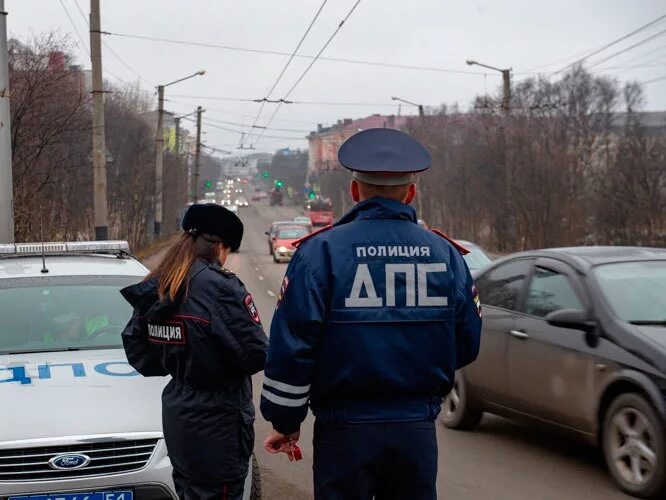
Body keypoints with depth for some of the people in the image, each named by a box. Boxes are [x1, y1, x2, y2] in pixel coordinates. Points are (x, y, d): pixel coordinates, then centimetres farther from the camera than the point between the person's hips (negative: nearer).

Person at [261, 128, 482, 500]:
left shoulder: (321, 251, -8)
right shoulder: (446, 255, 2)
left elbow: (292, 344, -11)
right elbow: (467, 345, 7)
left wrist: (286, 419, 0)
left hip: (345, 430, -2)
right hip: (418, 429, 3)